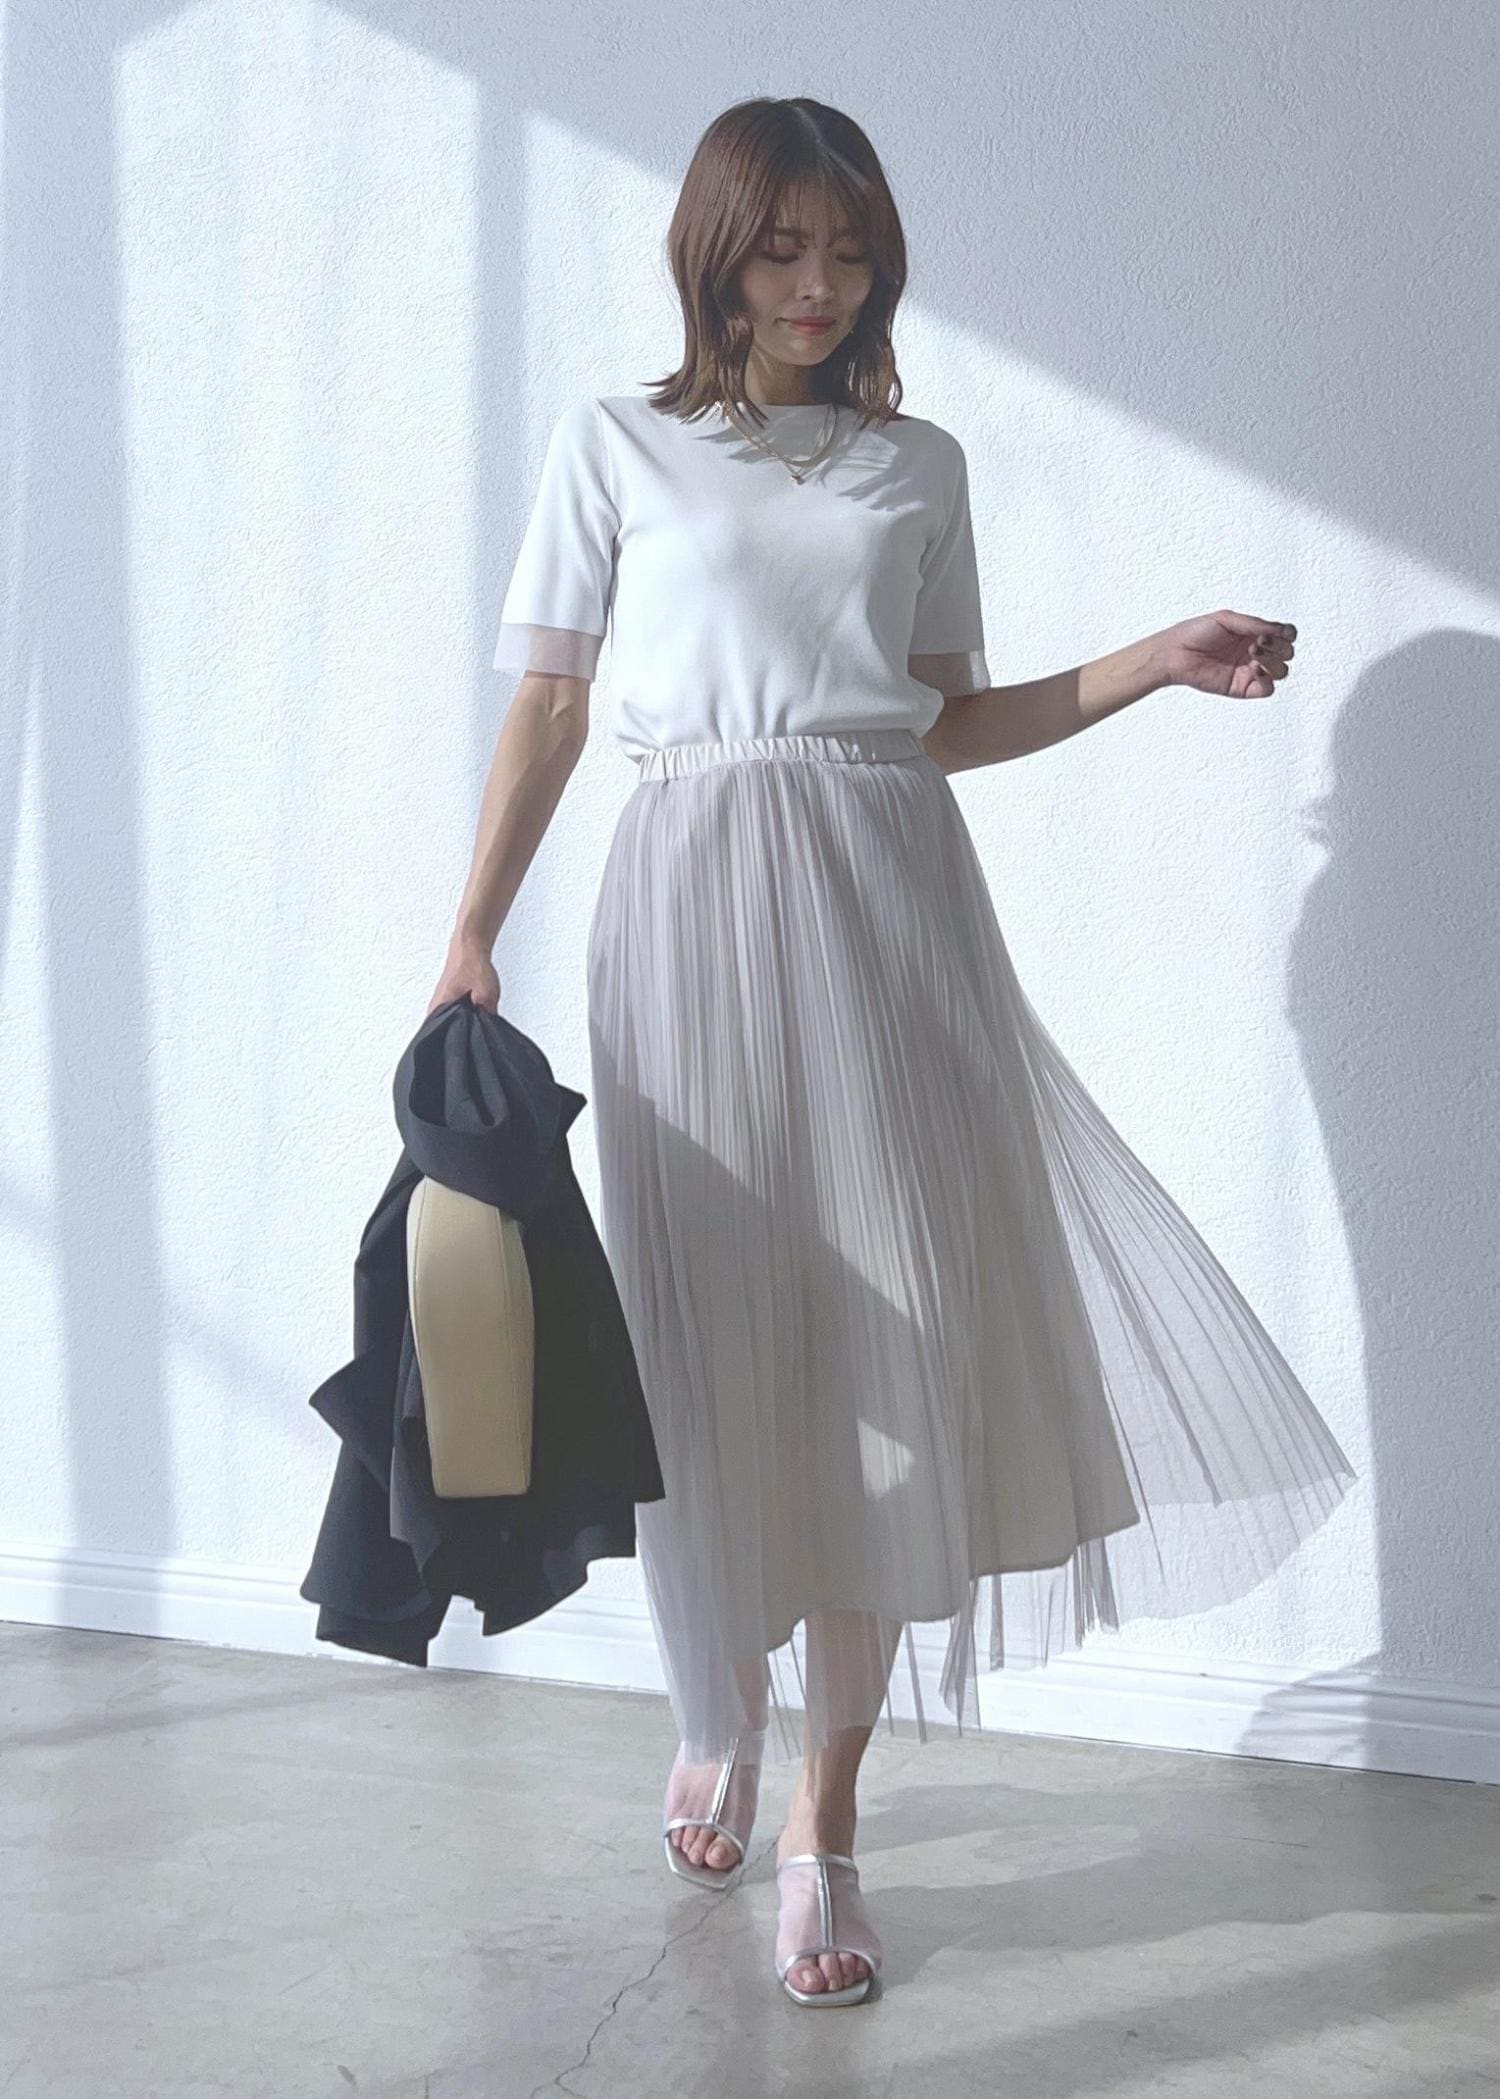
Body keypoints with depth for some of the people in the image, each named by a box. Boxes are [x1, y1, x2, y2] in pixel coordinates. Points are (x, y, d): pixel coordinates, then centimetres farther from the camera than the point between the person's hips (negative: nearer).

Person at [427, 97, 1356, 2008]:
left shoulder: (918, 468, 16)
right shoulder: (616, 446, 10)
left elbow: (951, 723, 15)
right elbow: (548, 706, 8)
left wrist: (1161, 662, 6)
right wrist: (473, 932, 0)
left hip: (887, 896, 2)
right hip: (695, 896, -1)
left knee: (888, 1330, -5)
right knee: (713, 1331, 2)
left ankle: (825, 1817, 7)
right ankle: (723, 1719, 29)